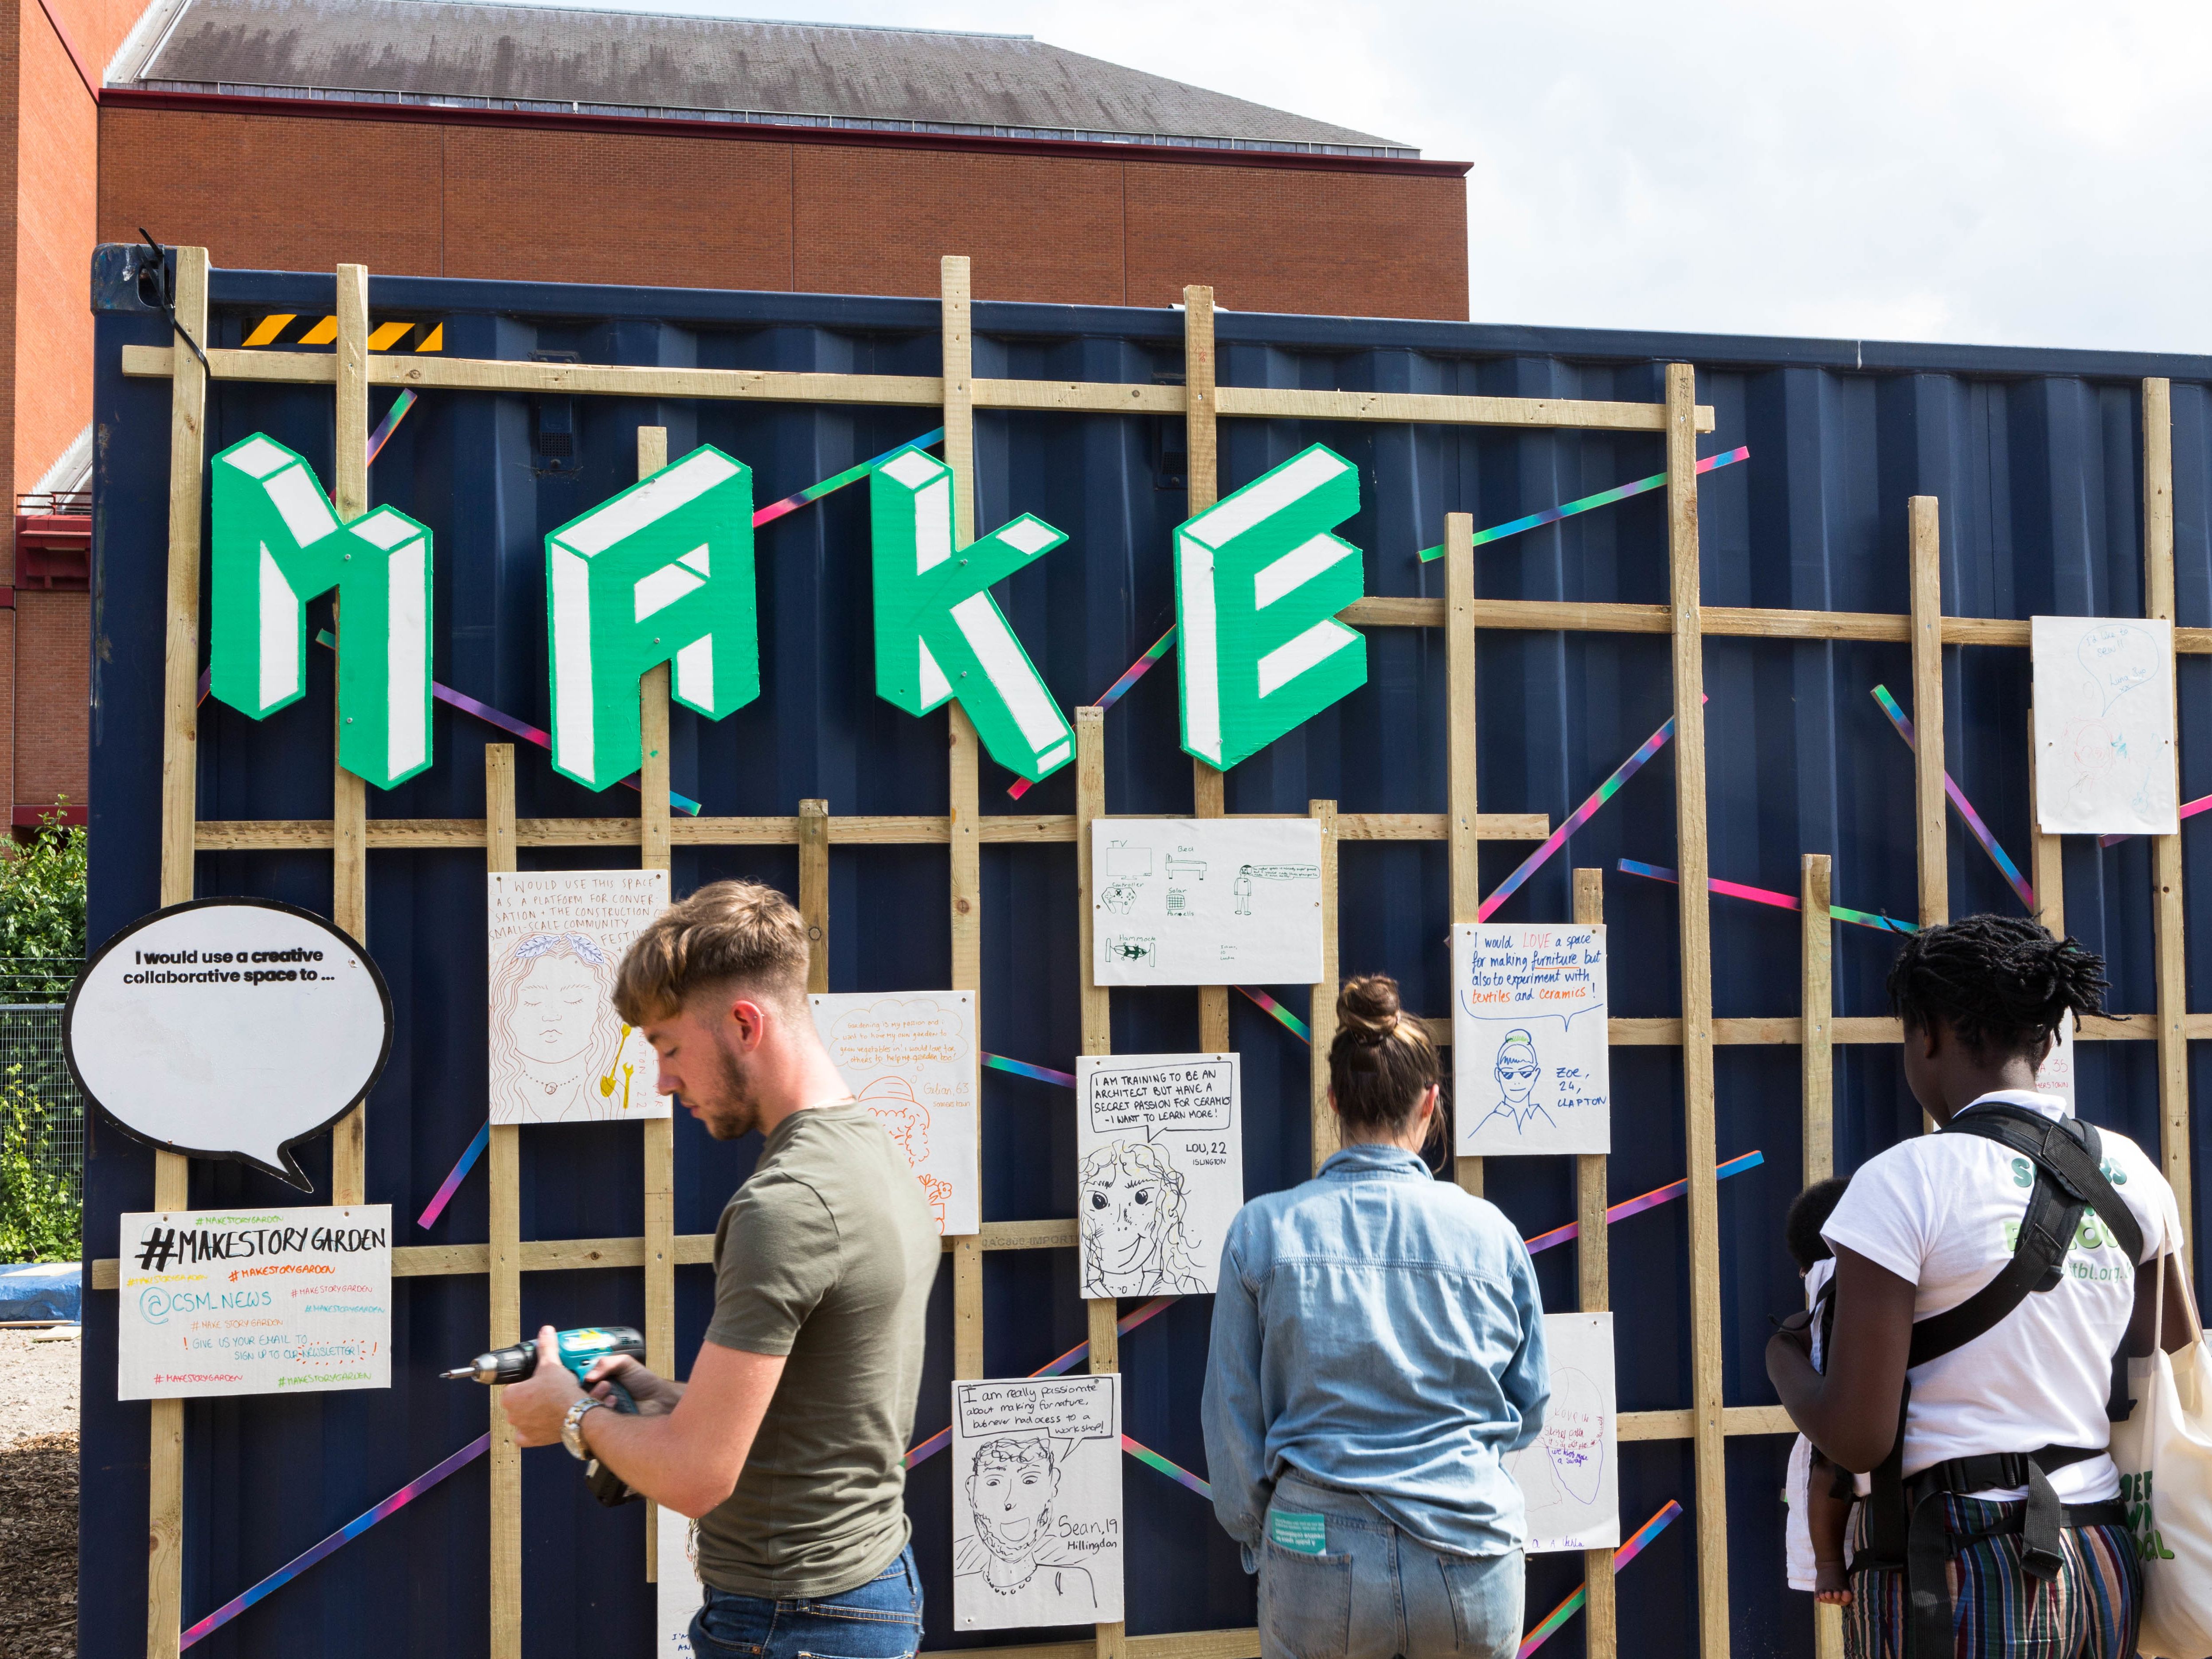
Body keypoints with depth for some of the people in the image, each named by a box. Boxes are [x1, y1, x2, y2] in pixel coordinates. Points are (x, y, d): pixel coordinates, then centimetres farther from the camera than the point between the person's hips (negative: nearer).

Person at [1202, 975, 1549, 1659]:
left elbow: (1233, 1414, 0)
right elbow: (1530, 1406, 8)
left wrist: (1256, 1537, 15)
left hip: (1320, 1566, -1)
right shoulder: (1490, 1233, -4)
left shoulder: (1262, 1230, -6)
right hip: (1474, 1567, 1)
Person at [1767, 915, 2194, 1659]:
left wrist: (1784, 1359, 4)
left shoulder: (1904, 1182, -14)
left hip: (1954, 1573, -6)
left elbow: (1857, 1438, -16)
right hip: (2107, 1569, 6)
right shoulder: (2129, 1172, 5)